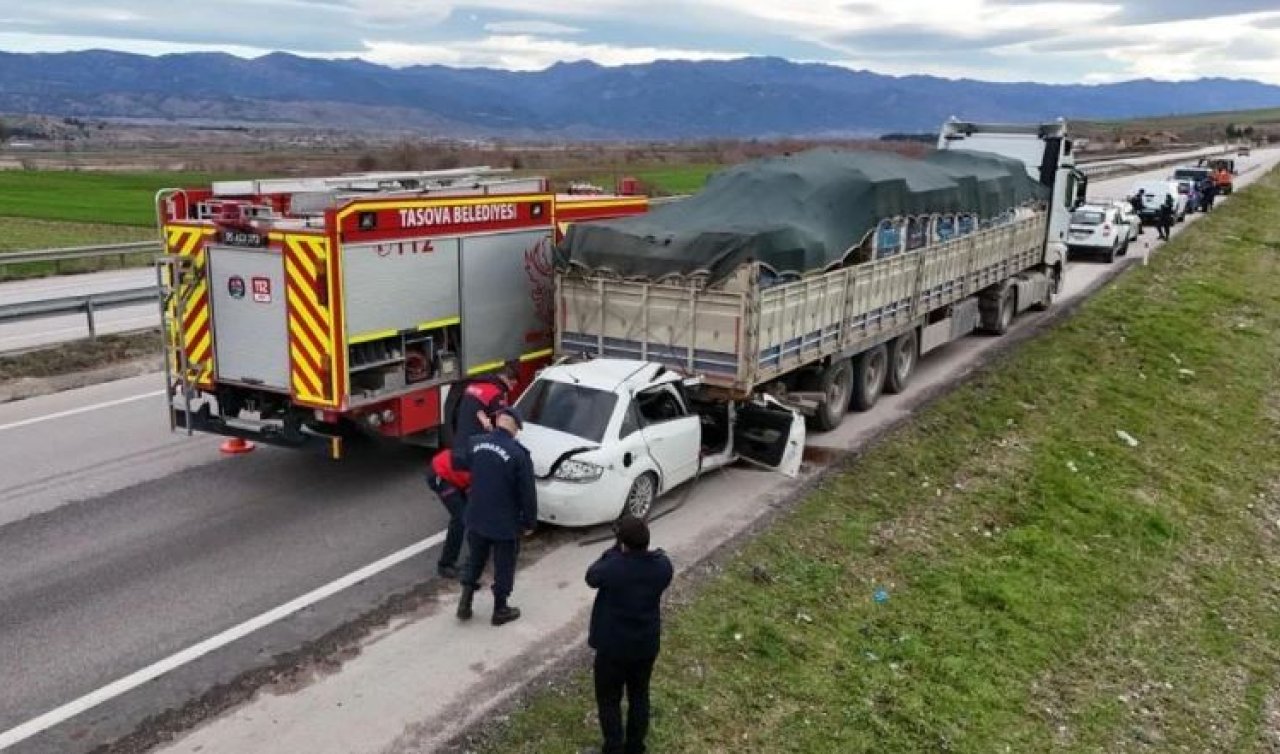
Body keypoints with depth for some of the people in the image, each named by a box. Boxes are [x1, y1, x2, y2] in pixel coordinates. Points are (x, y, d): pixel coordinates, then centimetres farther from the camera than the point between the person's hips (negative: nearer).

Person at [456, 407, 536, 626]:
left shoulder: (475, 443, -6)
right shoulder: (518, 454, -23)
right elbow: (527, 493, -16)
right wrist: (529, 522, -1)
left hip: (476, 518, 5)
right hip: (505, 523, -5)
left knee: (474, 561, 24)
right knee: (503, 567, 15)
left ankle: (465, 603, 30)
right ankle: (500, 610, 28)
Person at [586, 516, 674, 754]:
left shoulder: (613, 566, -27)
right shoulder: (662, 565, -14)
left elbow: (591, 577, -5)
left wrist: (614, 550, -2)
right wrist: (642, 549, -1)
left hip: (613, 645, -4)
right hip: (647, 644, 4)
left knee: (609, 699, 14)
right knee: (639, 696, 22)